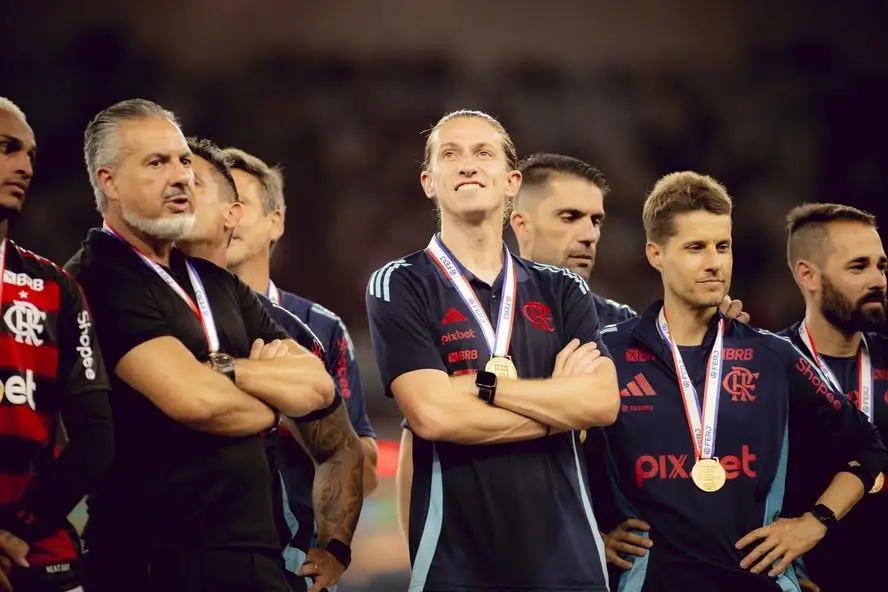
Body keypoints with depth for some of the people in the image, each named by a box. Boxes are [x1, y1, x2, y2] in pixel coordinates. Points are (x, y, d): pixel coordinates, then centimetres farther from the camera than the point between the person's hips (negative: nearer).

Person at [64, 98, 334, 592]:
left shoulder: (217, 283, 17)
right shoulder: (98, 282, -10)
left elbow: (318, 385, 8)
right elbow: (193, 399, -22)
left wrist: (226, 370, -9)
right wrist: (272, 405, -2)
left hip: (255, 548, 8)